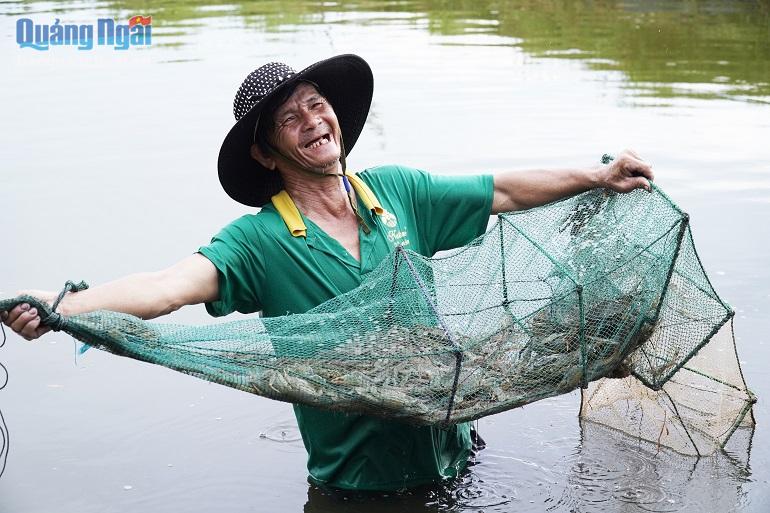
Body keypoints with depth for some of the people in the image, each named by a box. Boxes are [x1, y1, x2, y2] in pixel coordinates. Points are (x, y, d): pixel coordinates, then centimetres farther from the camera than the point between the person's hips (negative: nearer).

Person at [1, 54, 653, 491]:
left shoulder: (397, 191, -2)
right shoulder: (260, 240, -17)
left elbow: (504, 191, 7)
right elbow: (175, 284, -33)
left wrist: (598, 175, 4)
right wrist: (64, 304, -51)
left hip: (446, 450, 4)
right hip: (354, 480, -3)